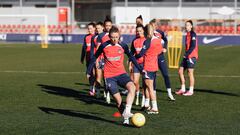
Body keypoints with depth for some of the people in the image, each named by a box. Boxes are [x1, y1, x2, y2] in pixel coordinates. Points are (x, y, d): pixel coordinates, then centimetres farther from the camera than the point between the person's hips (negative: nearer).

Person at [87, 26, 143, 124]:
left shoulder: (123, 46, -1)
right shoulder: (104, 46, -6)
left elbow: (131, 57, 13)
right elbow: (95, 57, 7)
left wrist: (140, 69, 13)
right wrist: (89, 71, 12)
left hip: (121, 73, 1)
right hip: (109, 76, -1)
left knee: (132, 88, -27)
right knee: (118, 99, -6)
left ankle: (126, 112, -31)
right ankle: (126, 118, 10)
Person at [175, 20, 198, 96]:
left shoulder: (193, 34, -10)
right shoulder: (187, 35, 16)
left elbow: (193, 46, -18)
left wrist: (186, 54, -19)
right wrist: (186, 54, 12)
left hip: (191, 56, -9)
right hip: (187, 56, 9)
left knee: (190, 73, -4)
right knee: (180, 71, 7)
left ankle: (191, 91, 2)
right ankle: (183, 89, 14)